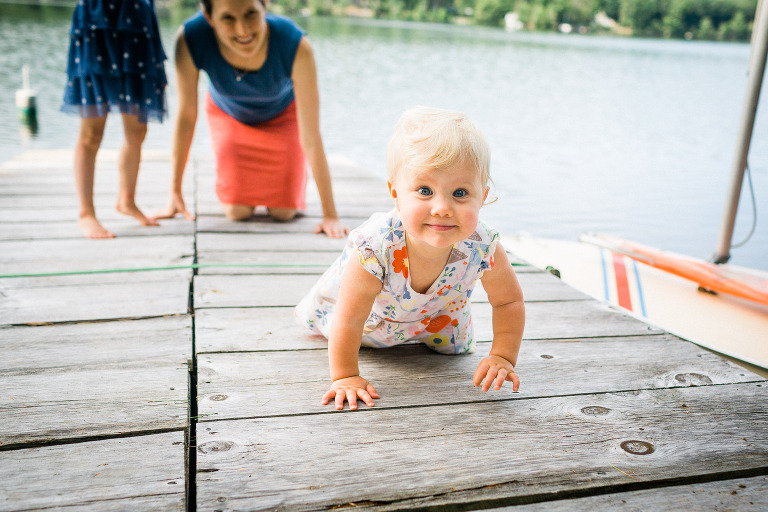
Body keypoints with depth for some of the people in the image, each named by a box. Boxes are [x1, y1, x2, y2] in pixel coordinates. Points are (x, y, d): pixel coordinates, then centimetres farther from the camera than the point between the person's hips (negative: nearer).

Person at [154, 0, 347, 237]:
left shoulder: (296, 46, -40)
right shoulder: (190, 39, -36)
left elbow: (312, 139, -33)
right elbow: (186, 117, -20)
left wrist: (330, 215, -29)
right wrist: (175, 193, -13)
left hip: (282, 115, -1)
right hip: (228, 114, 1)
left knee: (283, 211, -6)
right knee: (237, 211, -8)